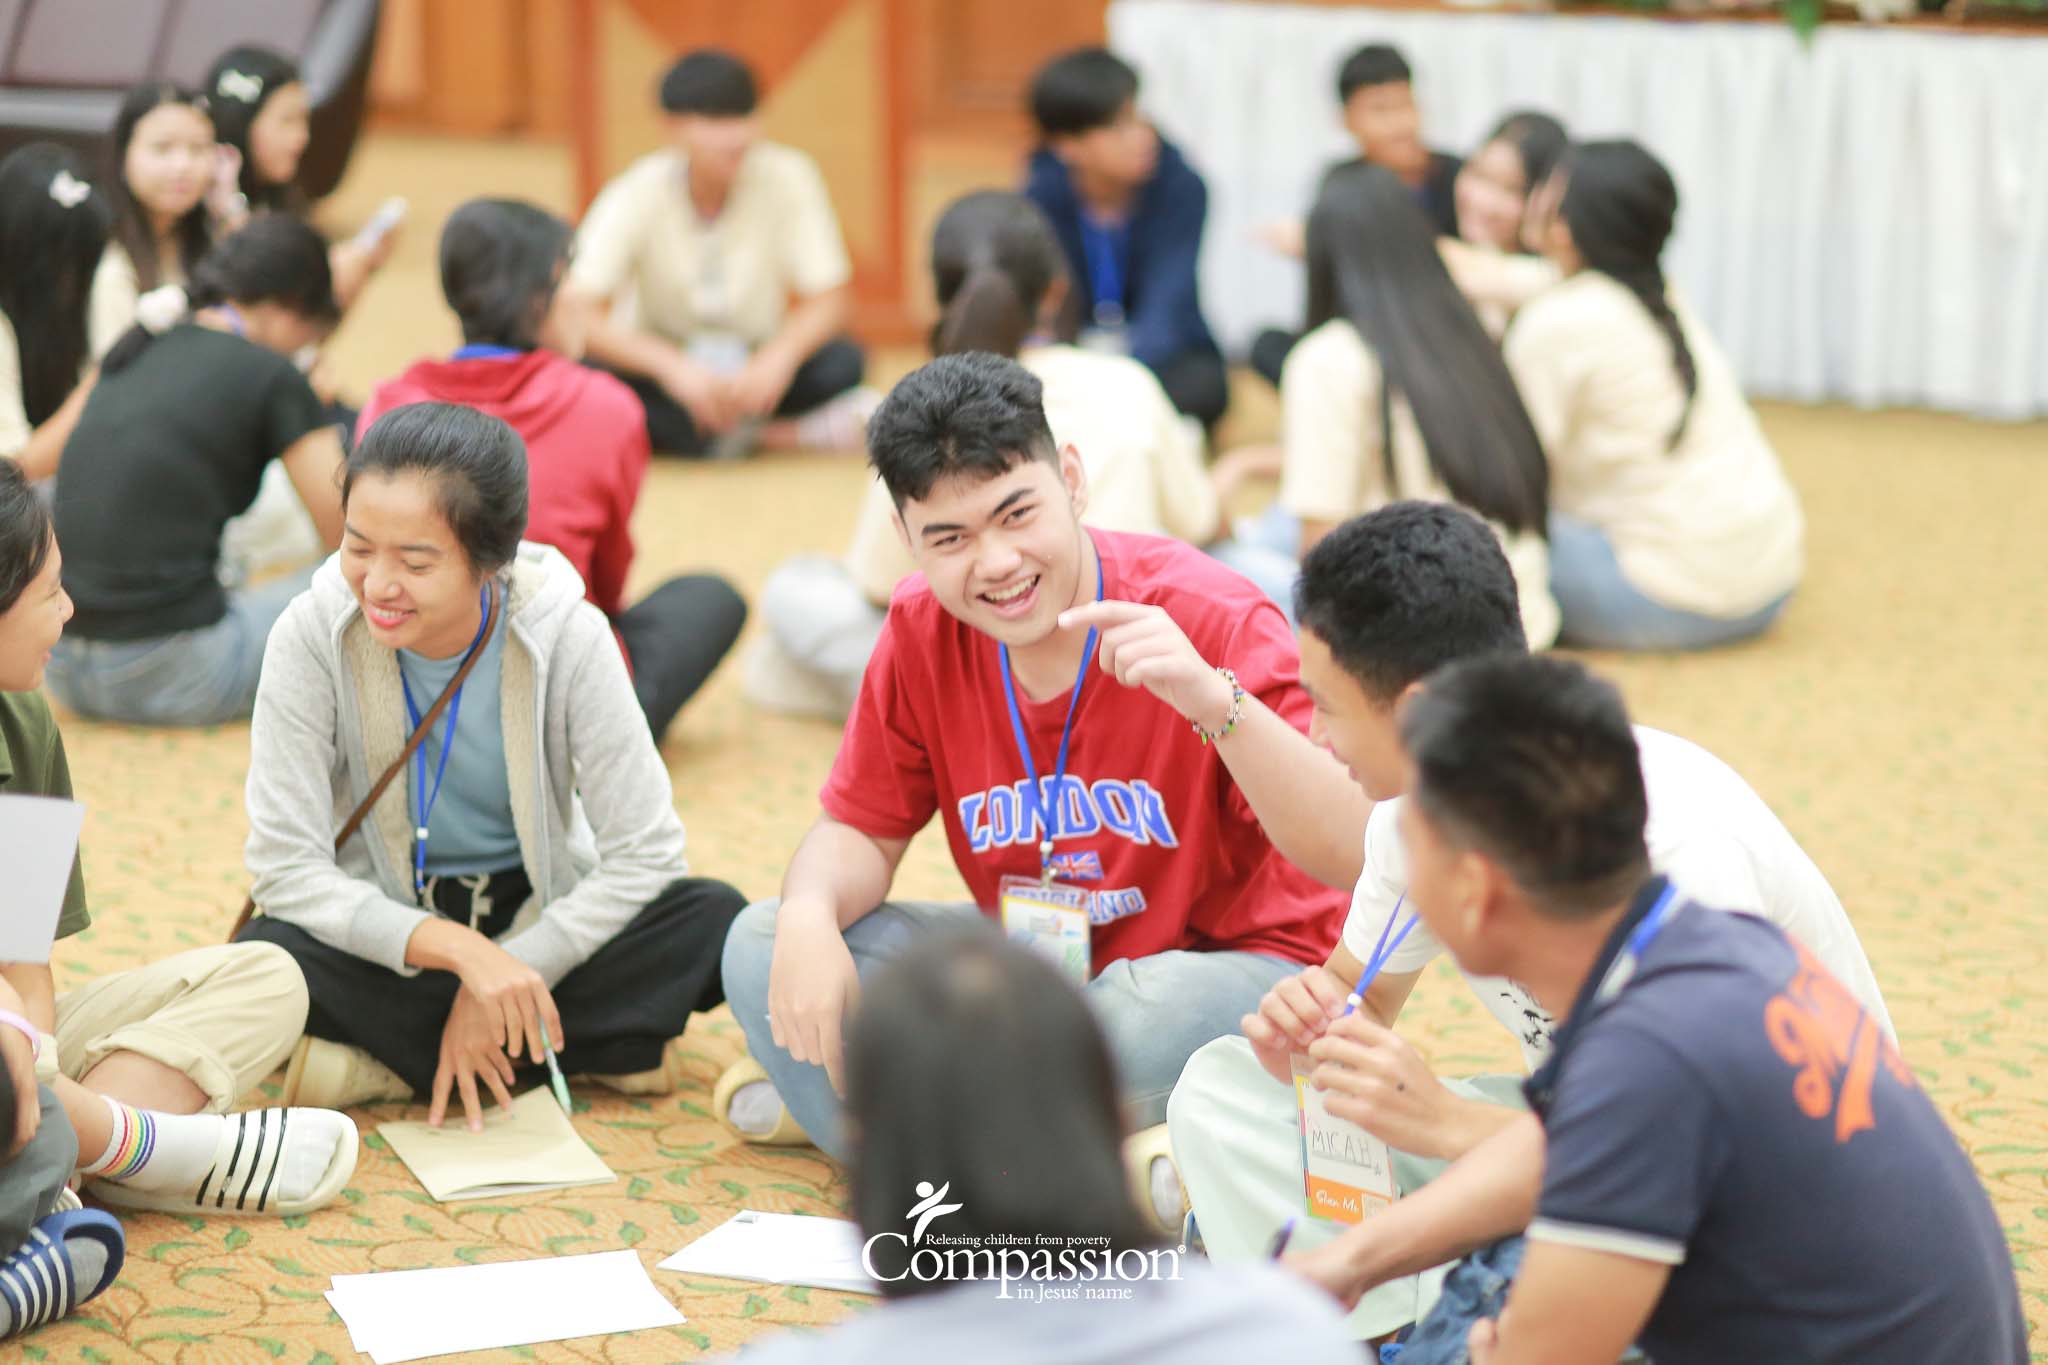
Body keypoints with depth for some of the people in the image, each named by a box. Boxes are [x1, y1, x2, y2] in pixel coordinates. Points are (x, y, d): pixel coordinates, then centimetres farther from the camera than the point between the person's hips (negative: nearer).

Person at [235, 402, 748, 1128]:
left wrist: (504, 972, -24)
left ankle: (396, 1058, -19)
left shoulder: (568, 637, -18)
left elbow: (646, 851, -16)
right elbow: (285, 868, -20)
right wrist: (459, 950, -32)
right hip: (388, 939, 0)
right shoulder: (312, 634, -19)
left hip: (541, 925, 1)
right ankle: (587, 1050, -19)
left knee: (715, 919, -26)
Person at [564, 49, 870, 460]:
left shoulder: (786, 177, -14)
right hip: (660, 364, 0)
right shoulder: (638, 195, -17)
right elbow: (578, 313, -25)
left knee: (842, 362, -28)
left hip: (752, 365, 0)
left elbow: (831, 297, -12)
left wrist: (781, 355, -33)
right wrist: (671, 365, -40)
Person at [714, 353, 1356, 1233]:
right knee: (763, 950, -10)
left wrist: (1214, 701, -43)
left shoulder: (1210, 618, -20)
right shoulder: (922, 633, -5)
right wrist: (809, 917, -18)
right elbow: (863, 831, 5)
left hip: (1234, 969, -5)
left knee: (1158, 1012, -40)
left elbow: (1353, 860, -28)